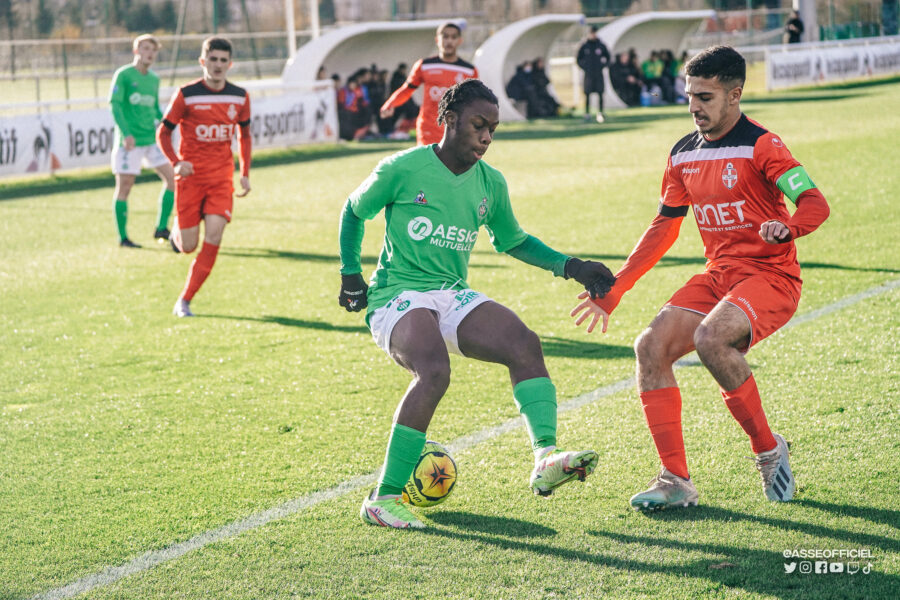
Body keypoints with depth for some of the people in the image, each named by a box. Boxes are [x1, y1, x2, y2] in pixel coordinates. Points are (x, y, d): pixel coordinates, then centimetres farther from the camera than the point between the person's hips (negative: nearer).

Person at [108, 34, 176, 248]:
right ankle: (123, 237, 6)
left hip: (151, 139, 7)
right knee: (124, 187, -1)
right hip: (129, 141, -6)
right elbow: (115, 106, -12)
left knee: (171, 177, -1)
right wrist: (126, 133, -22)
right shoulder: (123, 75, -6)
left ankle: (161, 228, 6)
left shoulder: (154, 78, 14)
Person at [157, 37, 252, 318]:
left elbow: (244, 134, 19)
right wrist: (176, 162, -16)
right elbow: (163, 132, 0)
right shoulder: (186, 95, -8)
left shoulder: (240, 97, 3)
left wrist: (245, 173, 12)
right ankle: (177, 229, 37)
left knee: (213, 238, -14)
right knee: (188, 246, -2)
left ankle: (184, 302, -5)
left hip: (222, 177, 2)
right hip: (191, 175, -2)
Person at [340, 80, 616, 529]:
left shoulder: (491, 183, 9)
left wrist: (569, 267, 13)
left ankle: (545, 460, -33)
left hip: (454, 297, 6)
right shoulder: (402, 169, -6)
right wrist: (350, 274, 5)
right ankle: (383, 499, -25)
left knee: (524, 343, -23)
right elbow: (353, 211, 11)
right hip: (397, 298, -6)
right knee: (434, 372, -34)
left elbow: (511, 240, 25)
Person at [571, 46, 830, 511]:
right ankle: (675, 479, -8)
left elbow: (815, 203, -19)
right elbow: (664, 228, 19)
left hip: (770, 276, -7)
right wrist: (613, 289, 16)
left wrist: (788, 227, -42)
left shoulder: (760, 146, -10)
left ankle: (769, 450, -12)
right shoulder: (684, 155, 10)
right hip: (717, 276, 7)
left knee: (711, 338, -33)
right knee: (651, 346, -13)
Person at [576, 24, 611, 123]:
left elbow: (607, 57, 12)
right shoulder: (584, 46, 1)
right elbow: (578, 59, 9)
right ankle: (587, 114, 7)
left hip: (599, 73, 0)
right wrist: (583, 67, -2)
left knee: (600, 93, -5)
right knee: (587, 94, 1)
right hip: (588, 74, 0)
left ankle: (600, 113, -4)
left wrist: (604, 65, -2)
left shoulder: (601, 45, 2)